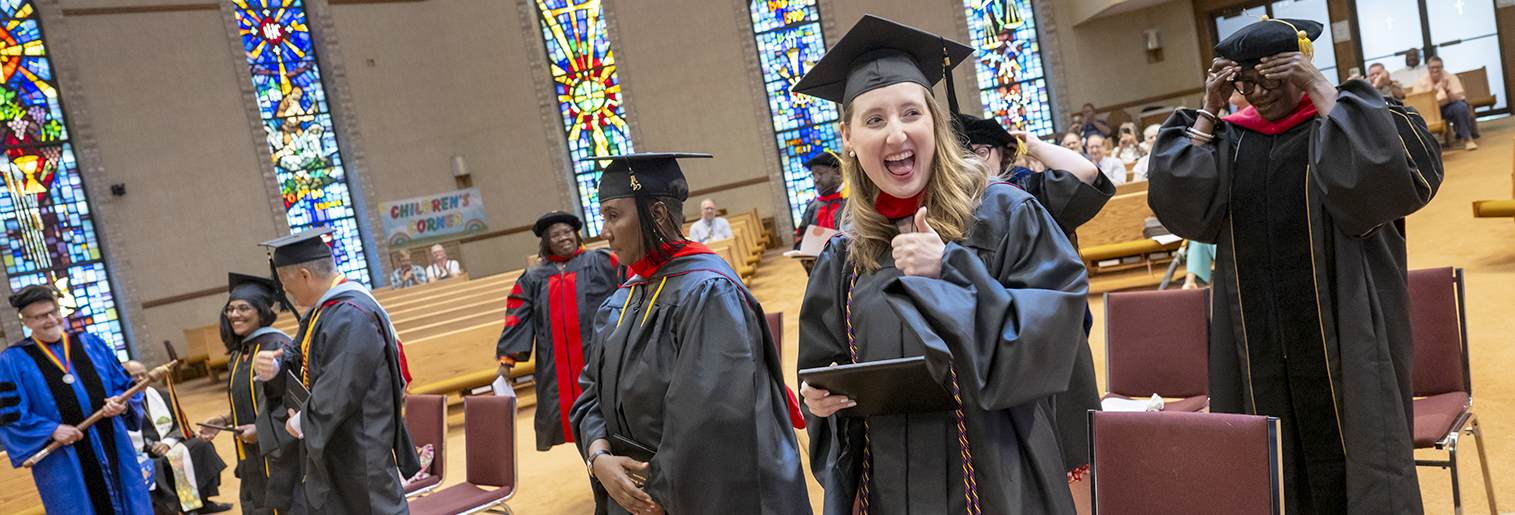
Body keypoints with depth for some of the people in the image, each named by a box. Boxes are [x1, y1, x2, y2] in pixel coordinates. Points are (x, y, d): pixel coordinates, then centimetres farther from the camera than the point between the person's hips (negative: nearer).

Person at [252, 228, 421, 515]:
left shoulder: (351, 318, -25)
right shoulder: (322, 309, 8)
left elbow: (340, 391, -27)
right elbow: (300, 359, 13)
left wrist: (302, 422, -12)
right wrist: (273, 367, -9)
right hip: (327, 446, 10)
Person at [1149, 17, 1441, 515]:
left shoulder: (1352, 120, 0)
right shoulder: (1230, 137, 8)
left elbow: (1386, 176, -21)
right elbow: (1181, 203, -5)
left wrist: (1322, 89, -16)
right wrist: (1208, 112, -5)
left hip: (1343, 328, -3)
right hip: (1257, 335, 3)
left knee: (1352, 455, 3)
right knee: (1273, 469, 9)